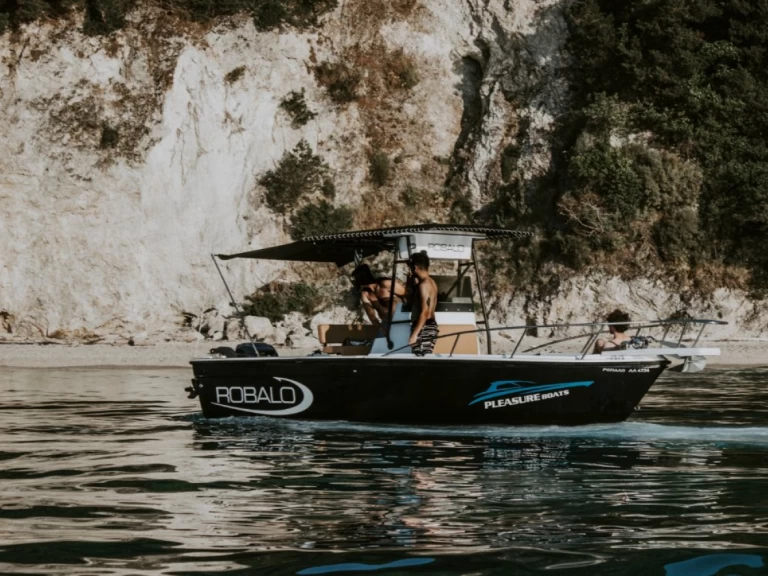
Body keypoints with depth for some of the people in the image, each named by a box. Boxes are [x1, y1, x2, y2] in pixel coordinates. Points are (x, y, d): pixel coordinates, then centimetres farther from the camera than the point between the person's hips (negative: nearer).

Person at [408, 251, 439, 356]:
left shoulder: (423, 284, -15)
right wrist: (415, 283, 20)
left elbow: (424, 312, -21)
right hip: (431, 325, 10)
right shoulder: (431, 282, 15)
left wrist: (414, 334, -24)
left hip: (424, 328, -10)